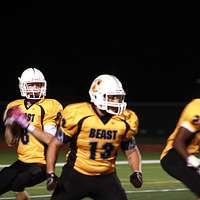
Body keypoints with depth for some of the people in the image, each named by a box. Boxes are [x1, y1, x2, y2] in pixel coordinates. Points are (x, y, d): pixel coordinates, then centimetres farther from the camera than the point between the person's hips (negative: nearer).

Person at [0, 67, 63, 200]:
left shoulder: (49, 107, -10)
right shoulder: (16, 108, 8)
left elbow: (50, 140, -20)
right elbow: (11, 143, 12)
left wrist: (27, 124, -21)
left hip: (42, 164, -7)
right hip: (22, 162, 7)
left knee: (16, 186, -28)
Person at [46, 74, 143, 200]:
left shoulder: (125, 121, -6)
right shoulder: (77, 115, -16)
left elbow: (131, 150, 10)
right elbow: (55, 144, -6)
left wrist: (137, 172, -8)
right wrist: (51, 174, -13)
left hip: (106, 178, 3)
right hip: (76, 176, -2)